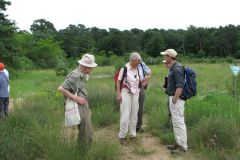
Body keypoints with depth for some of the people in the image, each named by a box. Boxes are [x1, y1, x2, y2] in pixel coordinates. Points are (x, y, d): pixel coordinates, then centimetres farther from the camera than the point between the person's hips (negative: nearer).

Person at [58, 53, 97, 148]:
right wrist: (75, 98, -20)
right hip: (80, 108, -10)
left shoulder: (81, 75, 10)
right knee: (86, 134, -2)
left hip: (84, 107, 10)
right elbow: (61, 89, -23)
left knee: (87, 132, 19)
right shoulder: (75, 76, -19)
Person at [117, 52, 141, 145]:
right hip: (126, 93, -6)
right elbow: (118, 81, -8)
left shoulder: (136, 69, 9)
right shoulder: (124, 68, -10)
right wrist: (118, 94, -13)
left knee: (134, 115, 11)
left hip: (135, 94, 6)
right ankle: (122, 136, 8)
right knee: (125, 116, -5)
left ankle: (133, 134, 24)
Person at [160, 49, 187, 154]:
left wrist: (174, 100, -22)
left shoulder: (177, 68, -18)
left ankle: (183, 146, 7)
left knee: (179, 122, -3)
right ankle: (178, 143, 27)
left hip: (176, 99, -11)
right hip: (172, 98, 11)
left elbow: (180, 86, -24)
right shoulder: (173, 68, 13)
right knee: (175, 122, 16)